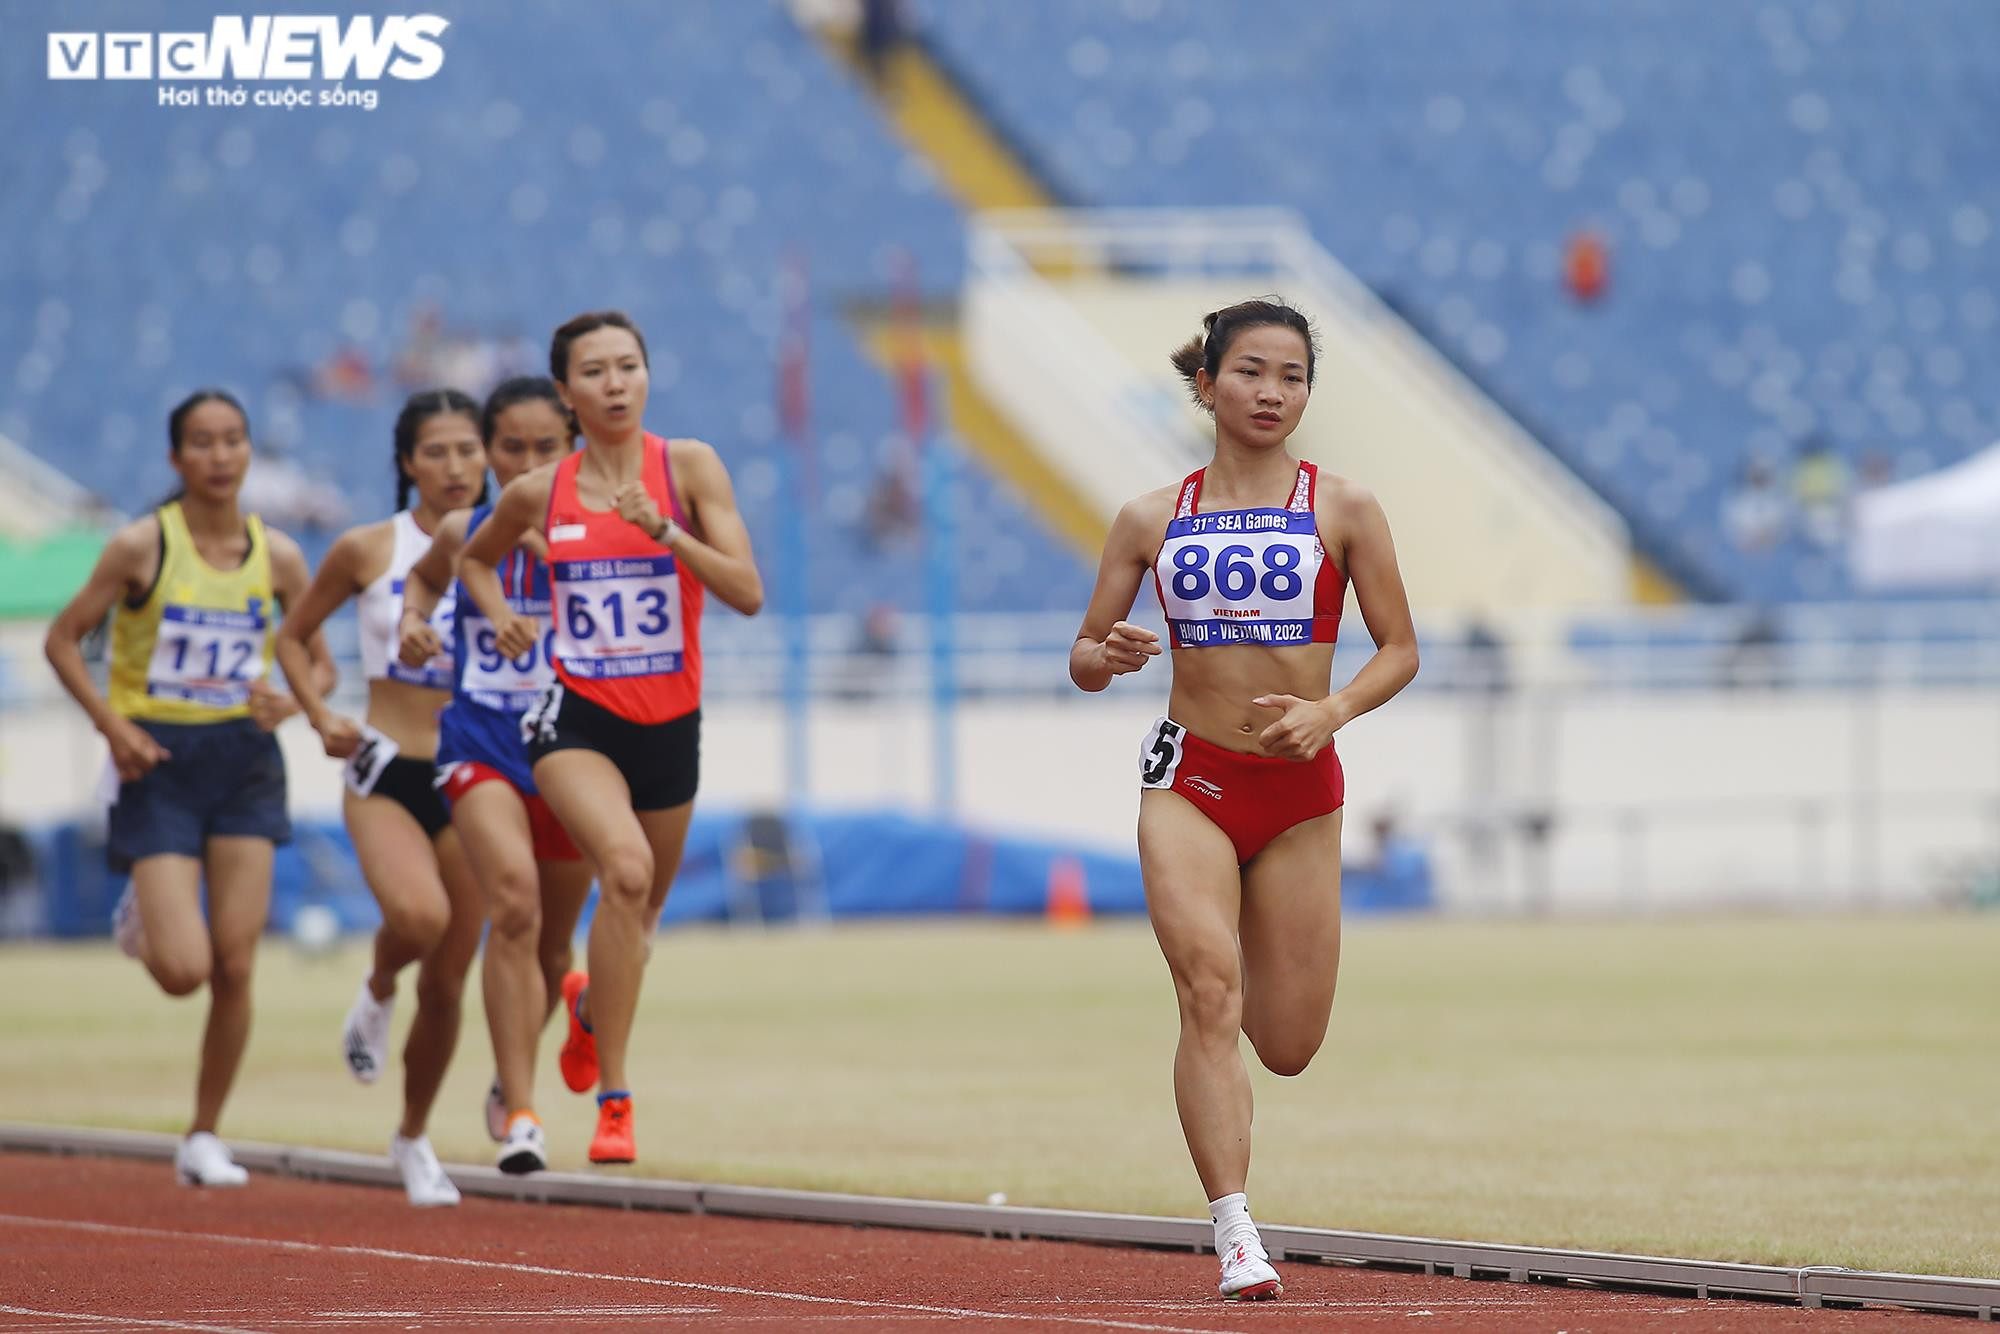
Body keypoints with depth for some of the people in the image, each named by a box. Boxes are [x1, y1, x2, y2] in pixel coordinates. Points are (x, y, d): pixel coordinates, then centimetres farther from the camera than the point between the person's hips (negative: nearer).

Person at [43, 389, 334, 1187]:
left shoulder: (277, 556, 2)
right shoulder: (142, 546, -8)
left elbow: (320, 663, 12)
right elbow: (64, 639, 0)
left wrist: (292, 700, -10)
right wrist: (111, 724, -12)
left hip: (245, 762, 3)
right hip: (160, 762, -3)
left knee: (234, 967, -4)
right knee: (183, 970, -12)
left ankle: (204, 1138, 12)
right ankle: (138, 917, 25)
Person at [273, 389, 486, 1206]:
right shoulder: (368, 551, -1)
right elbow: (292, 637, 12)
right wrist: (320, 717, -3)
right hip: (386, 774, -2)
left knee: (447, 982, 5)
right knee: (418, 915, -32)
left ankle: (414, 1140, 27)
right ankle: (377, 994, 3)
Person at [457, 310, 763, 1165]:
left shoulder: (688, 468, -4)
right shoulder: (538, 494, 0)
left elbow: (747, 593, -11)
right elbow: (474, 558, 22)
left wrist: (662, 530, -22)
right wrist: (498, 613, 1)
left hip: (670, 724, 2)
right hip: (577, 717, -2)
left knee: (640, 915, 17)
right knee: (626, 867, -29)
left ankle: (588, 1005, 55)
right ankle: (614, 1097, -25)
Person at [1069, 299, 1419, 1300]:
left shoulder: (1343, 510, 1)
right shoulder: (1153, 520, 5)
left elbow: (1400, 649, 3)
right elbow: (1083, 654, 10)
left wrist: (1331, 710, -16)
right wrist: (1106, 658, -15)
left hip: (1301, 790, 1)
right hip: (1190, 778, -1)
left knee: (1287, 1048, 5)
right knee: (1208, 993, -21)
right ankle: (1236, 1237, -23)